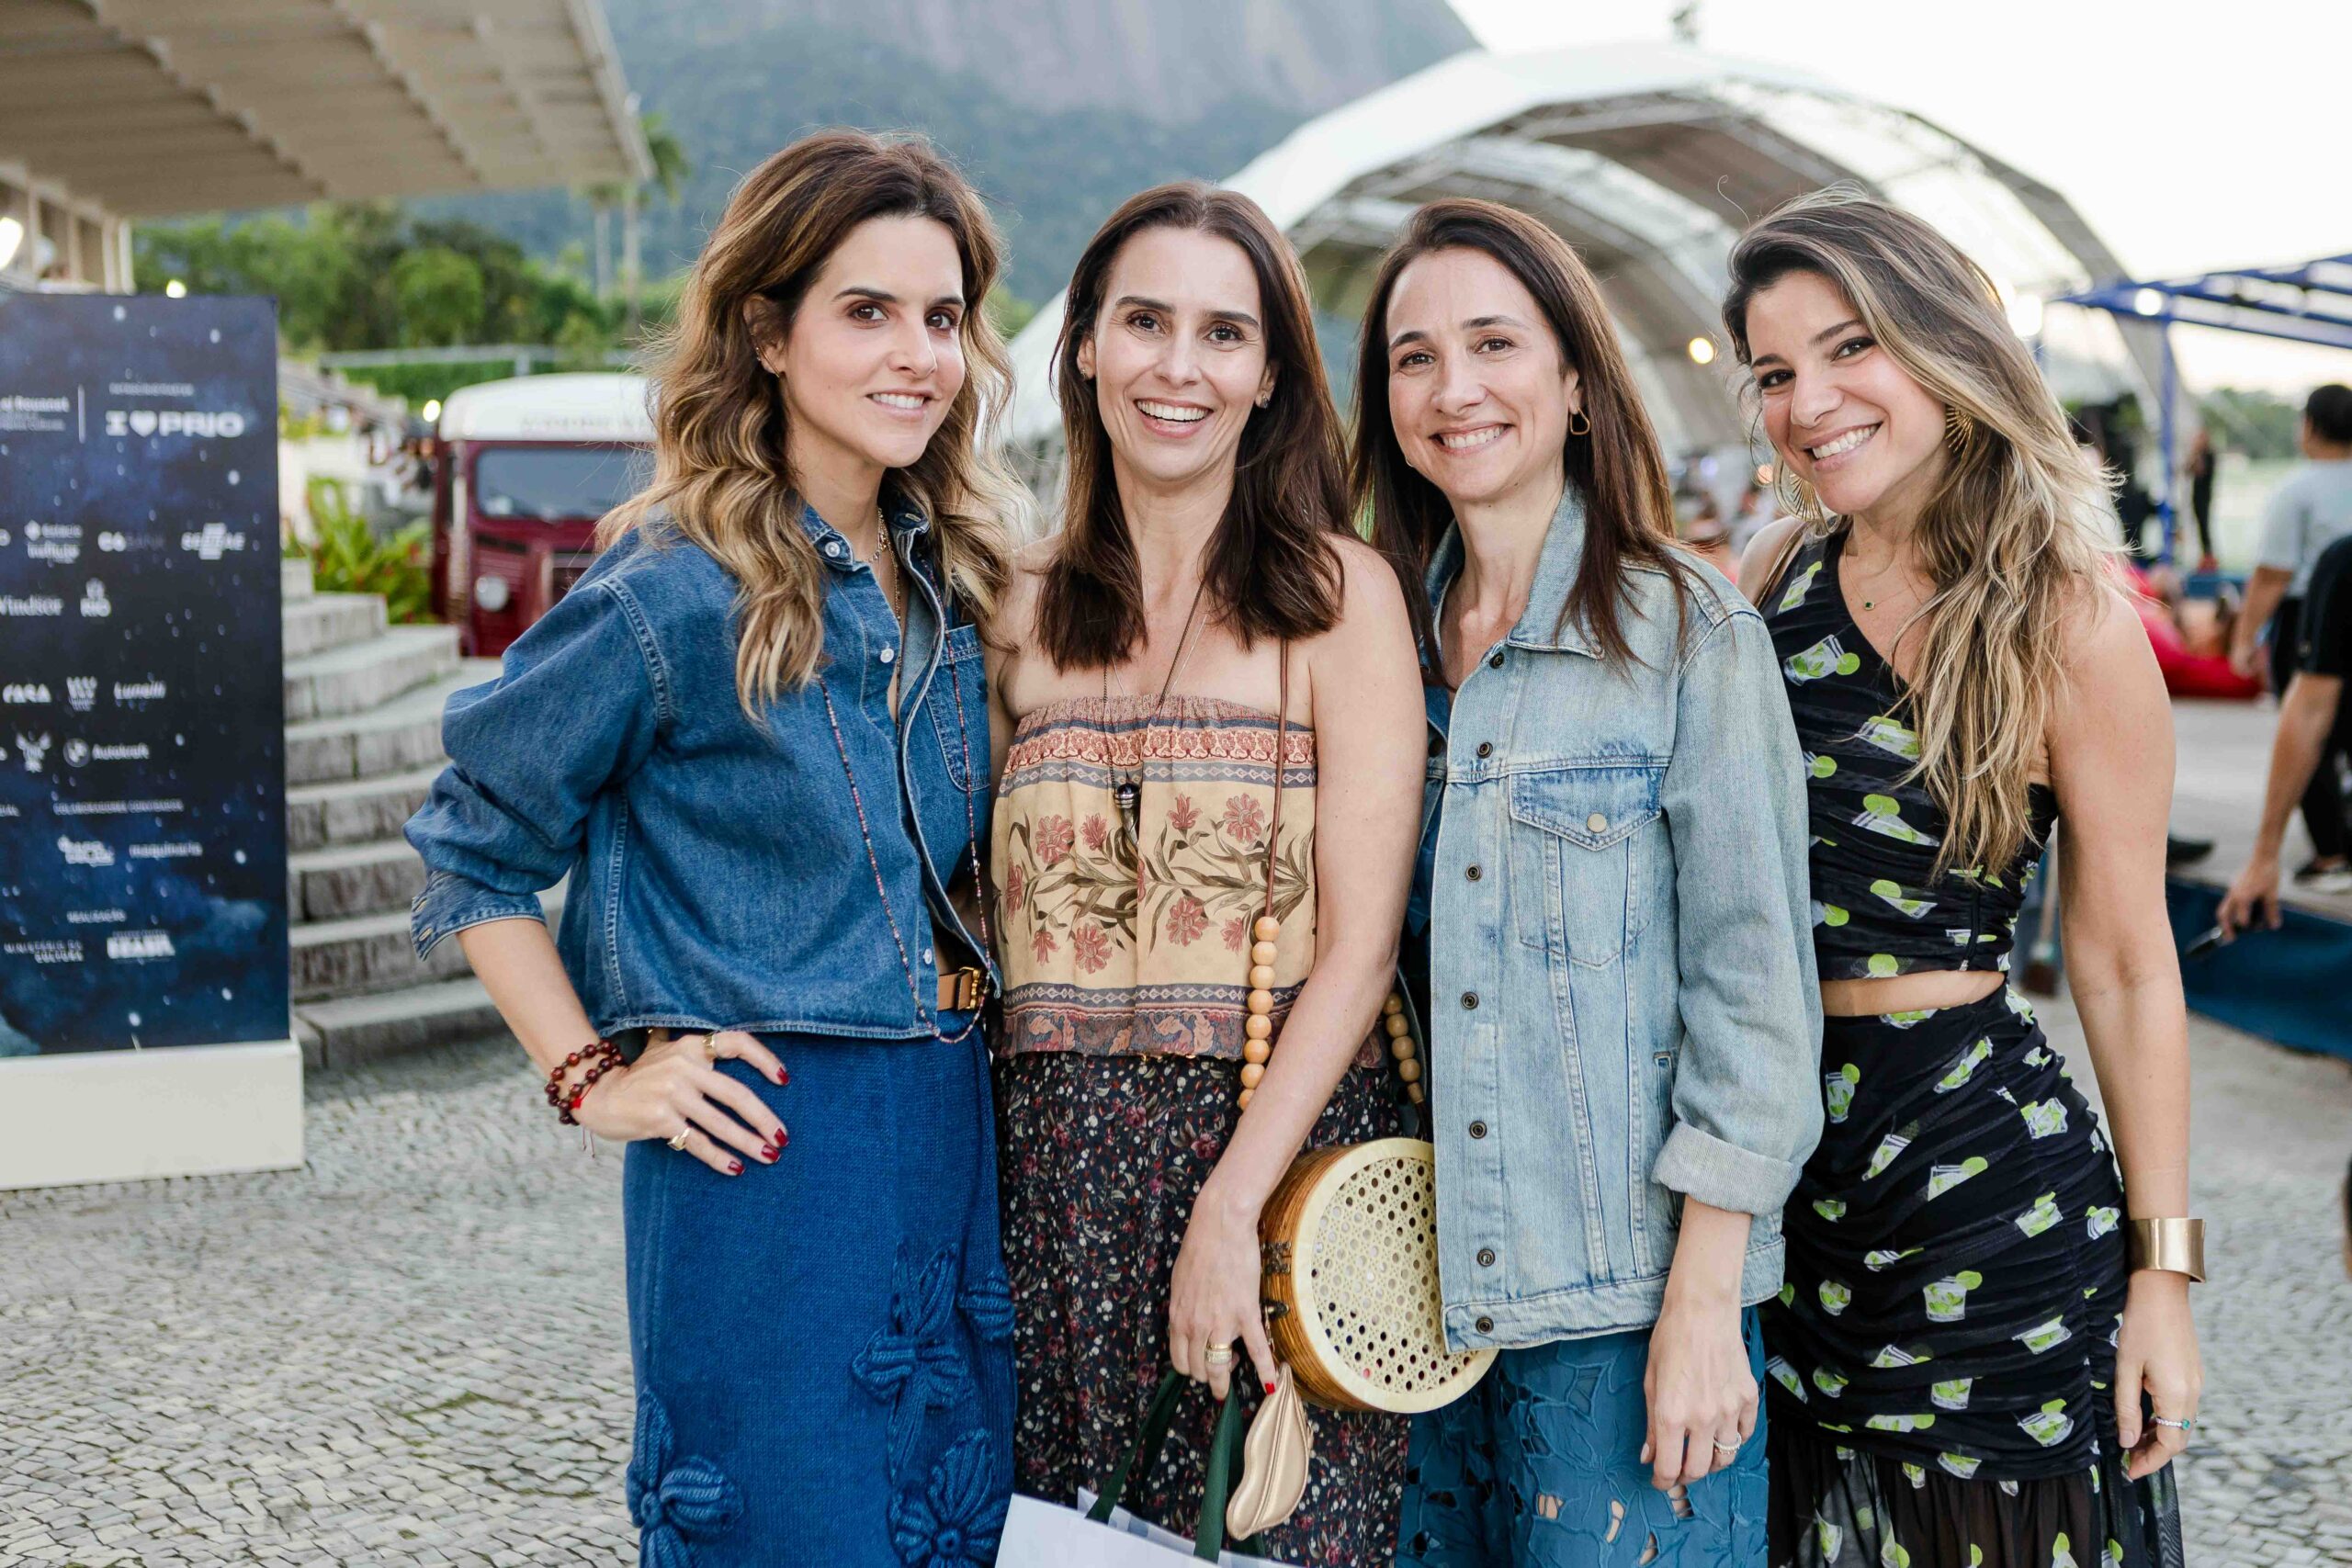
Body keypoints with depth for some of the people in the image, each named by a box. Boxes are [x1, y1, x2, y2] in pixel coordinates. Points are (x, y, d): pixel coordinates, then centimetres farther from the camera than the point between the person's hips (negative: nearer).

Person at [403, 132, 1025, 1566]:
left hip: (962, 1127, 7)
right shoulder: (676, 595, -11)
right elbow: (474, 853, -2)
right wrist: (591, 1076, -6)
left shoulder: (958, 575, 8)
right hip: (765, 1142, -6)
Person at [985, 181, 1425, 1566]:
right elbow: (999, 919, 14)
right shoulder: (1026, 610, 10)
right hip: (1056, 1175, 3)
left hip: (1286, 1152, -3)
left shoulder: (1338, 594, -2)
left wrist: (1230, 1206, -14)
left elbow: (1359, 944, -7)